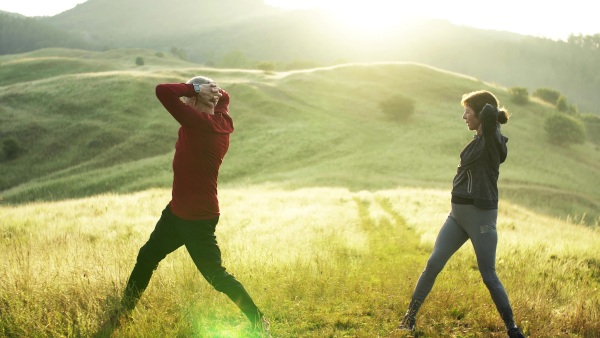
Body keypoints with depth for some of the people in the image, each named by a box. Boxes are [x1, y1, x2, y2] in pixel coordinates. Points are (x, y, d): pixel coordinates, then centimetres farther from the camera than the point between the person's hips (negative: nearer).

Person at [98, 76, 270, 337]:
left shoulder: (199, 122, -26)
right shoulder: (223, 121, -1)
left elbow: (162, 91, -30)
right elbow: (224, 97, 22)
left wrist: (194, 89, -19)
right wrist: (213, 92, 0)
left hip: (197, 218, -10)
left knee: (216, 275, 0)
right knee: (146, 257, 20)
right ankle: (123, 312, 34)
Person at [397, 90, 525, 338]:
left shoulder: (492, 138, -12)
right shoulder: (479, 139, 10)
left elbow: (490, 113, -32)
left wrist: (491, 113, -13)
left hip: (481, 215, -8)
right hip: (457, 214, 8)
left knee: (489, 276, -1)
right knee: (433, 264, 4)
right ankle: (410, 315, 13)